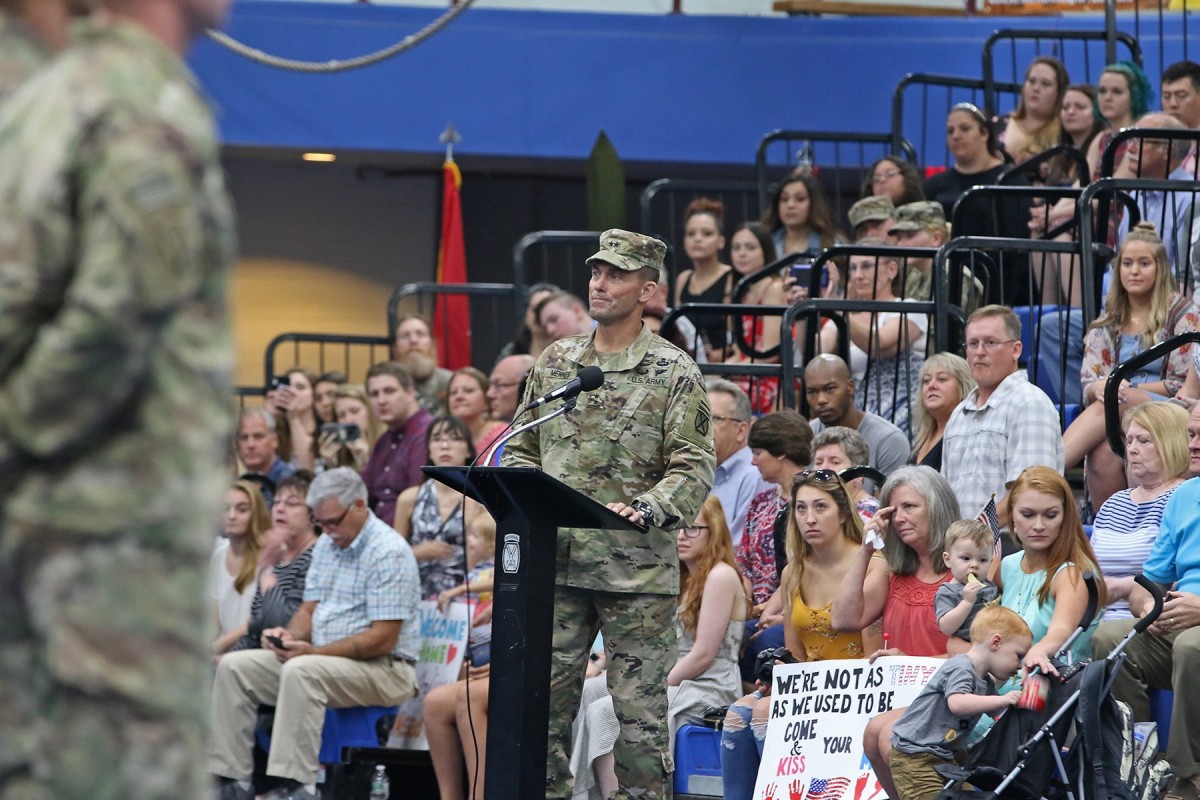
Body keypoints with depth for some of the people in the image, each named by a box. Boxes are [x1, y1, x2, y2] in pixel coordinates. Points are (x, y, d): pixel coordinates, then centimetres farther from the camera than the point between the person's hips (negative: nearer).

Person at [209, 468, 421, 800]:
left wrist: (315, 651, -24)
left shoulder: (388, 552, -14)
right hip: (323, 659, 9)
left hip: (385, 669, -9)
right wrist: (290, 635, -6)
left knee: (301, 671, -36)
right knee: (234, 667, -4)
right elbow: (310, 609, 18)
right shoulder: (327, 545, 13)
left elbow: (383, 639, -19)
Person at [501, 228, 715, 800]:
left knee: (638, 707, -1)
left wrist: (645, 508, -23)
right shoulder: (555, 362, 14)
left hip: (637, 568, -4)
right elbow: (521, 449, 19)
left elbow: (695, 468, -7)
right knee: (542, 699, 3)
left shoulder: (674, 373, -1)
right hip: (556, 561, 4)